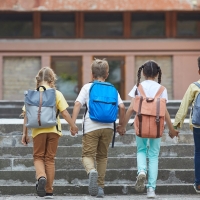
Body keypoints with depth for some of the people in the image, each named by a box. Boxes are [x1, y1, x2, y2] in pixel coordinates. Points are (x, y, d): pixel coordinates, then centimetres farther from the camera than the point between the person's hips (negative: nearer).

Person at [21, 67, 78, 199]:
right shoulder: (57, 94, 0)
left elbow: (27, 115, 0)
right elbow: (64, 113, -5)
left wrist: (25, 133, 6)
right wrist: (73, 126, 8)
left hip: (38, 130, 0)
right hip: (53, 130, 1)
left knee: (38, 157, 13)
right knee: (50, 159, 9)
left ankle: (41, 177, -18)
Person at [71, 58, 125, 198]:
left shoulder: (87, 87, 5)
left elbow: (78, 104, -7)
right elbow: (122, 107, 1)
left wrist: (73, 123, -9)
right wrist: (121, 124, 13)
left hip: (91, 126, -3)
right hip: (108, 126, 3)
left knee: (87, 155, 1)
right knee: (102, 156, 15)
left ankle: (92, 171, -33)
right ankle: (100, 187, 14)